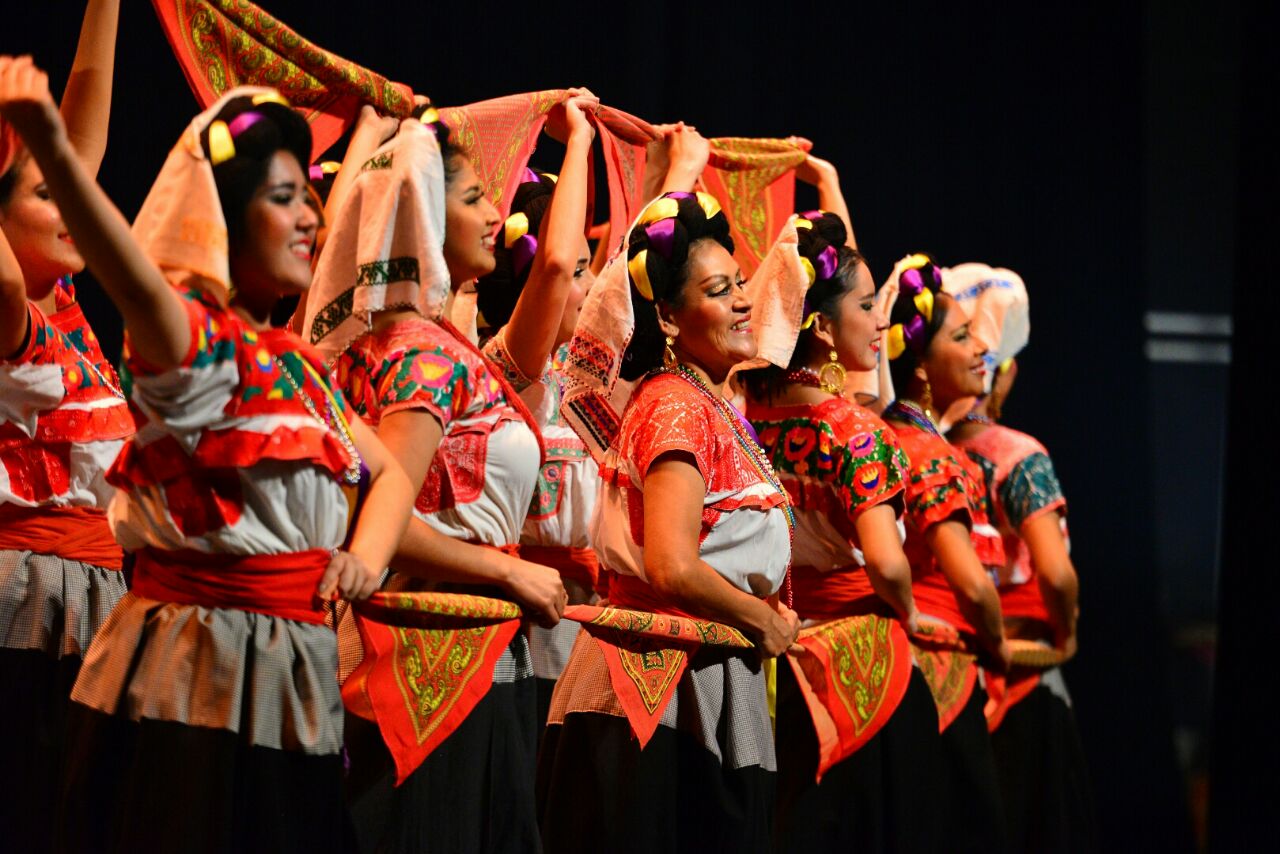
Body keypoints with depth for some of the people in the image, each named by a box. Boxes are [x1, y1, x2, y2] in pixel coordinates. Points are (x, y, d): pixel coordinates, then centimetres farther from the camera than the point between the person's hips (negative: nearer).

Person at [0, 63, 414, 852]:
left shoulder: (295, 364, 17)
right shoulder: (192, 338, -9)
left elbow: (389, 473, 25)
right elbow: (139, 282, -32)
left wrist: (367, 555, 1)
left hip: (295, 673, 8)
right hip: (201, 670, -8)